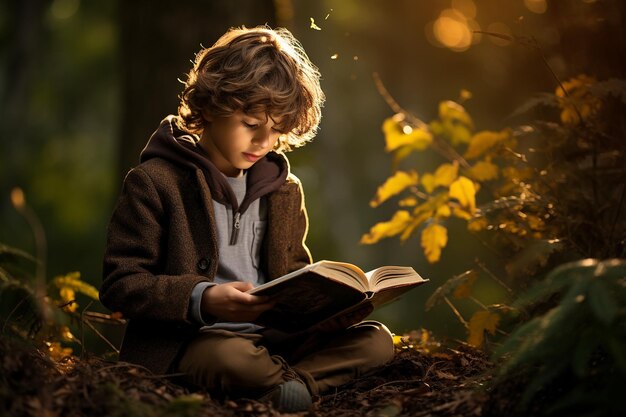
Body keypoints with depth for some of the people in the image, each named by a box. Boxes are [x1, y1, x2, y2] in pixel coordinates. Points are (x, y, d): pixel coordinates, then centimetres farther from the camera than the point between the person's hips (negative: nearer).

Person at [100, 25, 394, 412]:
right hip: (181, 340, -7)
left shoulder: (284, 190, 16)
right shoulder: (155, 182, -4)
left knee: (375, 338, -13)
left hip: (271, 337, 7)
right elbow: (119, 285, -8)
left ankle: (274, 382, -29)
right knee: (229, 357, -41)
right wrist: (202, 300, -25)